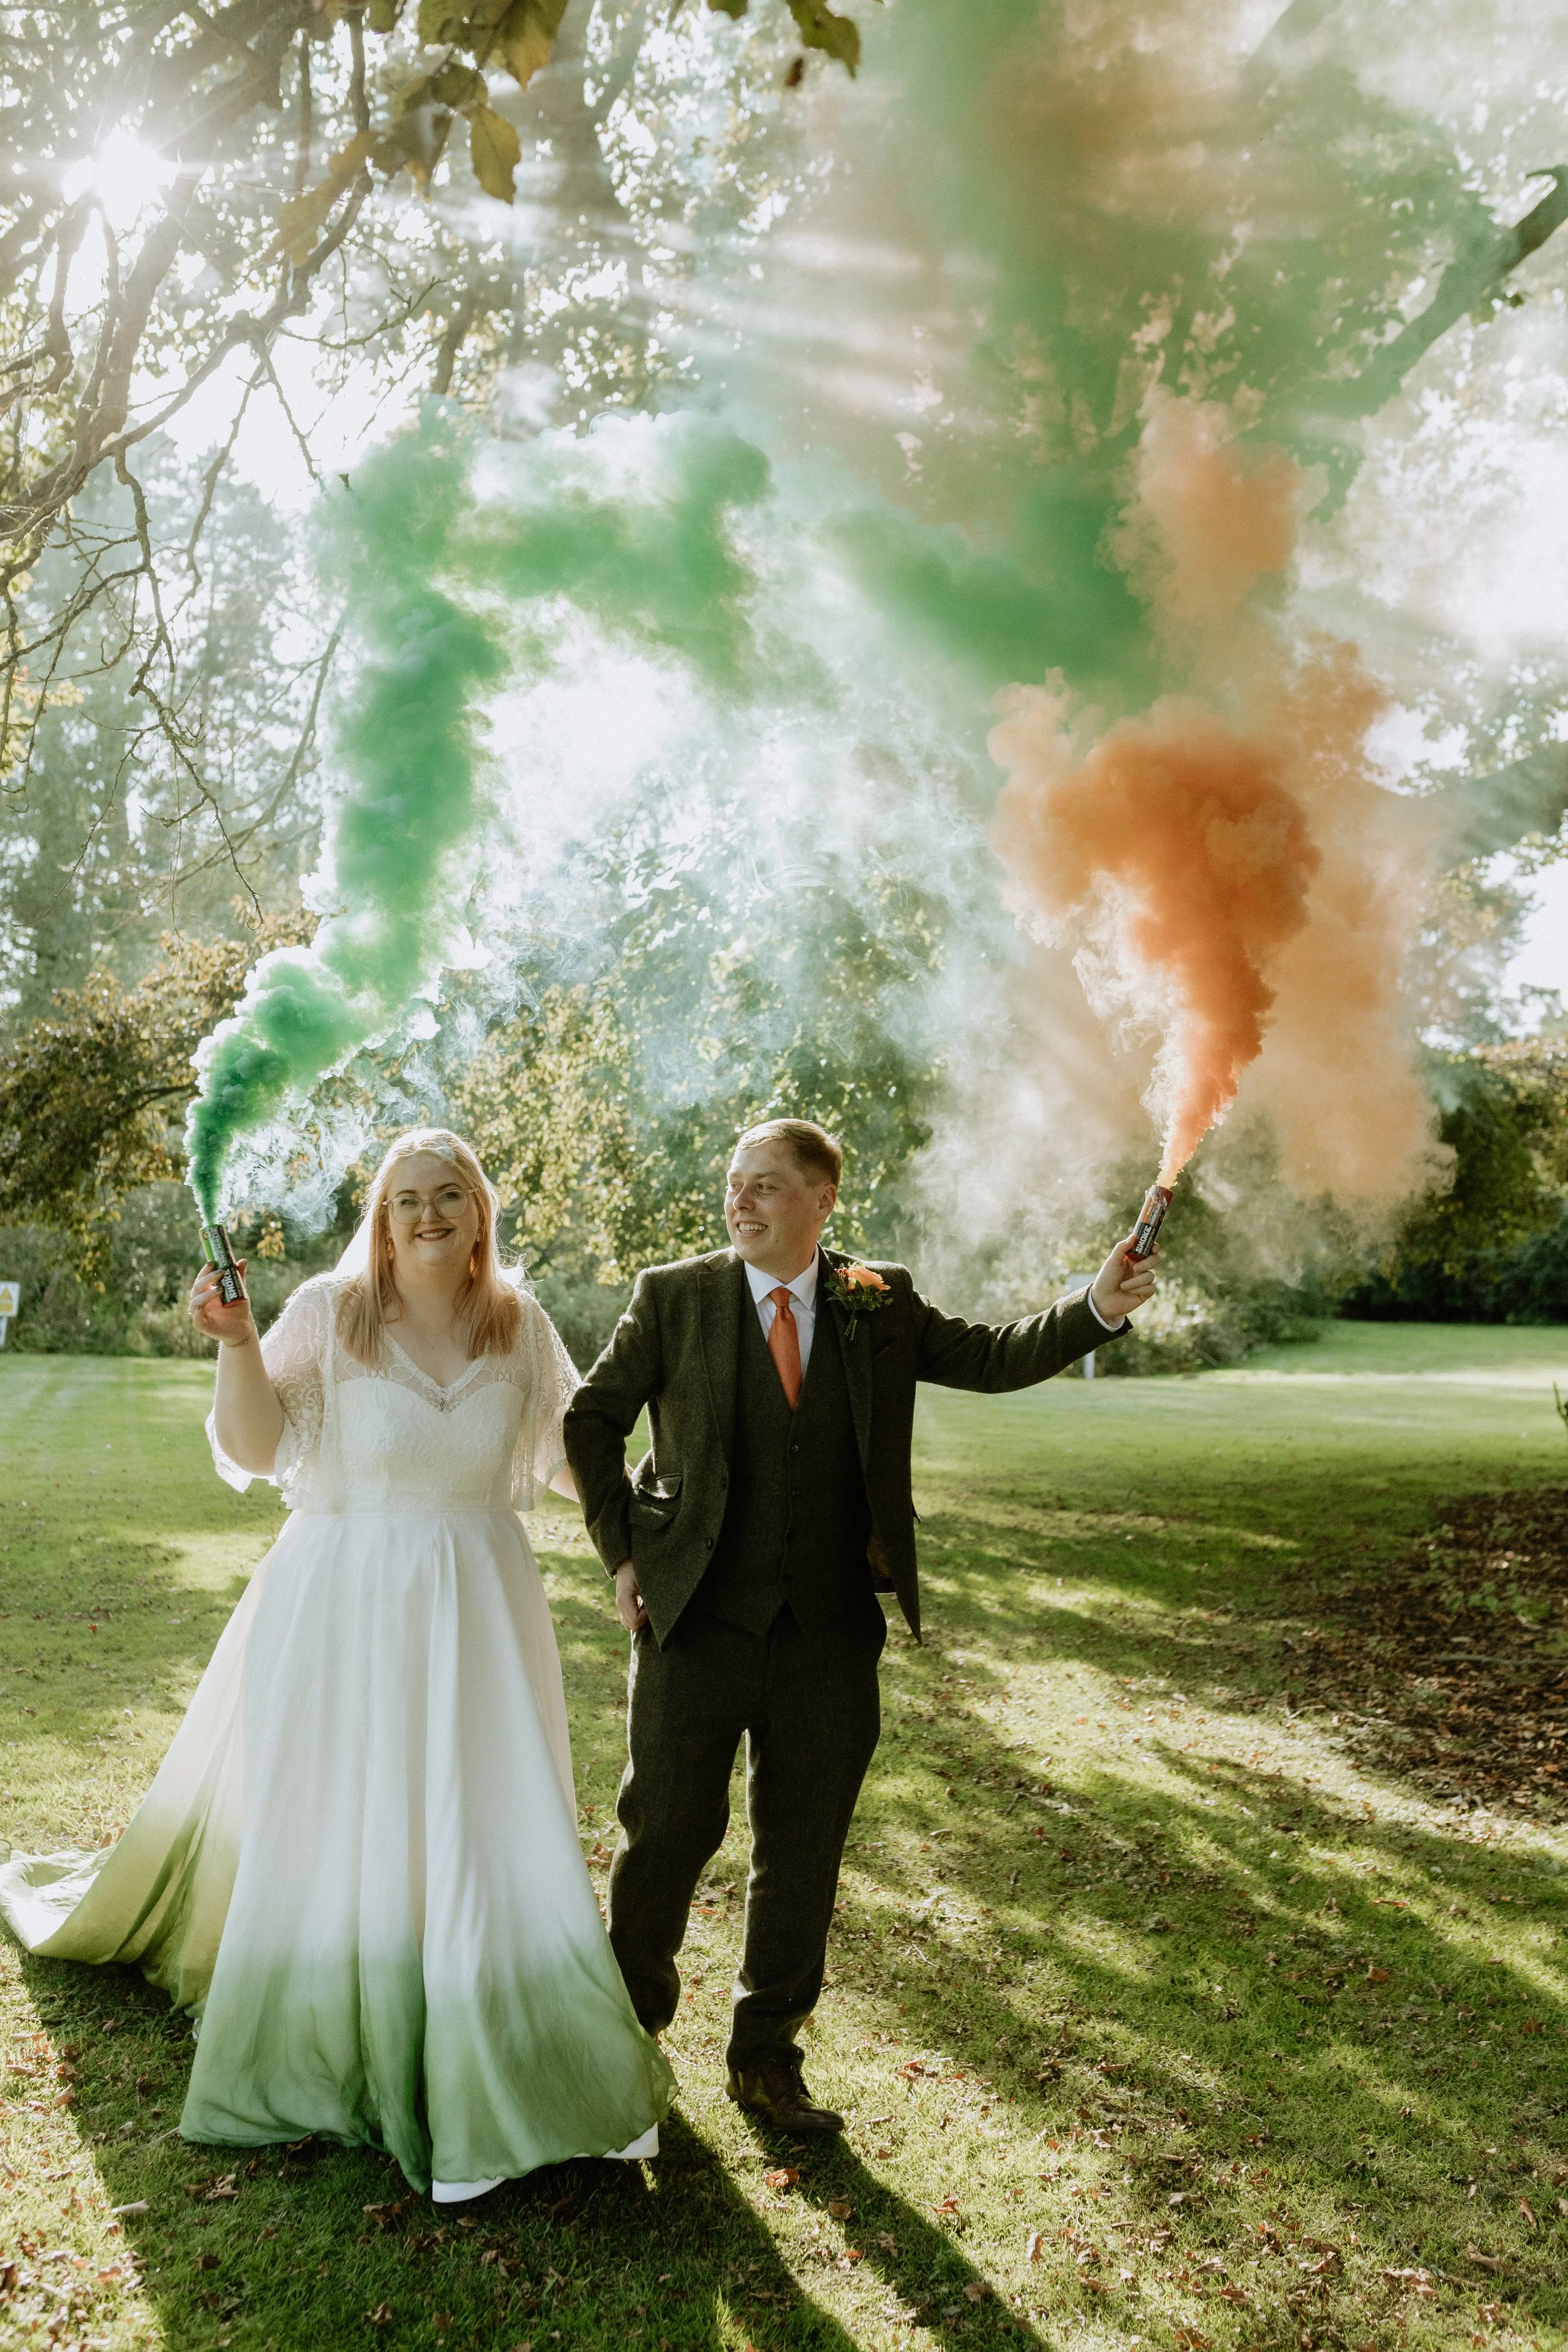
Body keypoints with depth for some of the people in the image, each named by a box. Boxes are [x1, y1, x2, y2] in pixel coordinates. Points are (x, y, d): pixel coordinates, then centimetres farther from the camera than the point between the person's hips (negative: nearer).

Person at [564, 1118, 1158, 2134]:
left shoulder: (882, 1306, 3)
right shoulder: (674, 1297, -3)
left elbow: (995, 1358, 0)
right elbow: (591, 1419, 4)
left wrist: (1097, 1310, -15)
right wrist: (622, 1549, -1)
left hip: (829, 1636, 2)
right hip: (698, 1625, -1)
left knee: (804, 1850, 12)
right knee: (670, 1830, 10)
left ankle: (768, 2056, 34)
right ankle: (629, 2026, 37)